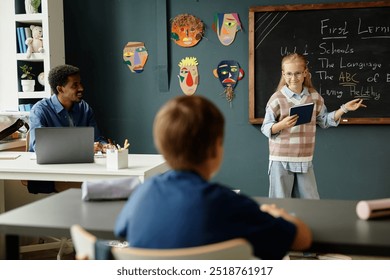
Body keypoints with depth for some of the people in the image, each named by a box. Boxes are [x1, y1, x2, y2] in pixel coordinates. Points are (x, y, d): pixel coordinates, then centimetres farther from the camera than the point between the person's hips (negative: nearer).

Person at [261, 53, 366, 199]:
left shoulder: (314, 96, 5)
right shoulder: (277, 99, -9)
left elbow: (325, 121, 16)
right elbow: (266, 129, -7)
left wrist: (344, 108, 8)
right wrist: (282, 124, -26)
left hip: (305, 160, 4)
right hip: (281, 160, -4)